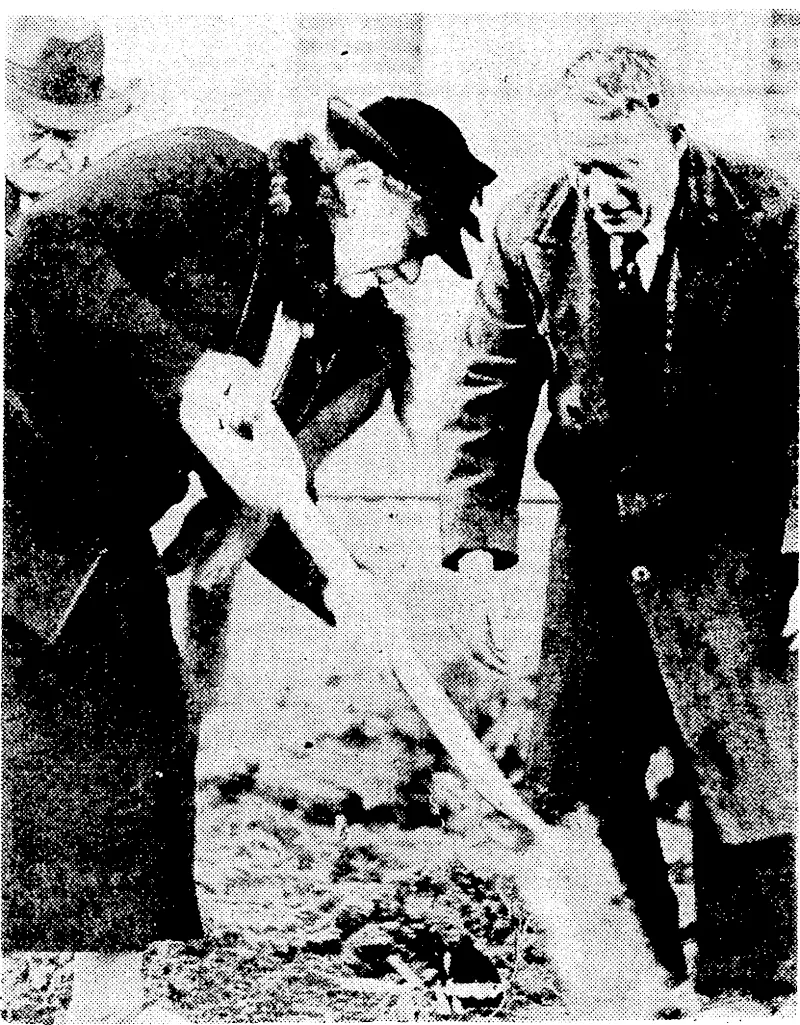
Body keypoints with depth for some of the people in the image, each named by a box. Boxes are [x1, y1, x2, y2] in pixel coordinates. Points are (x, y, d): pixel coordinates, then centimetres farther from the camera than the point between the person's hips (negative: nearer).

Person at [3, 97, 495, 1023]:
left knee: (149, 739, 7)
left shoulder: (340, 328, 8)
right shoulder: (208, 176, -12)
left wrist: (333, 586, -4)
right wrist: (179, 366, -28)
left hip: (106, 541, 8)